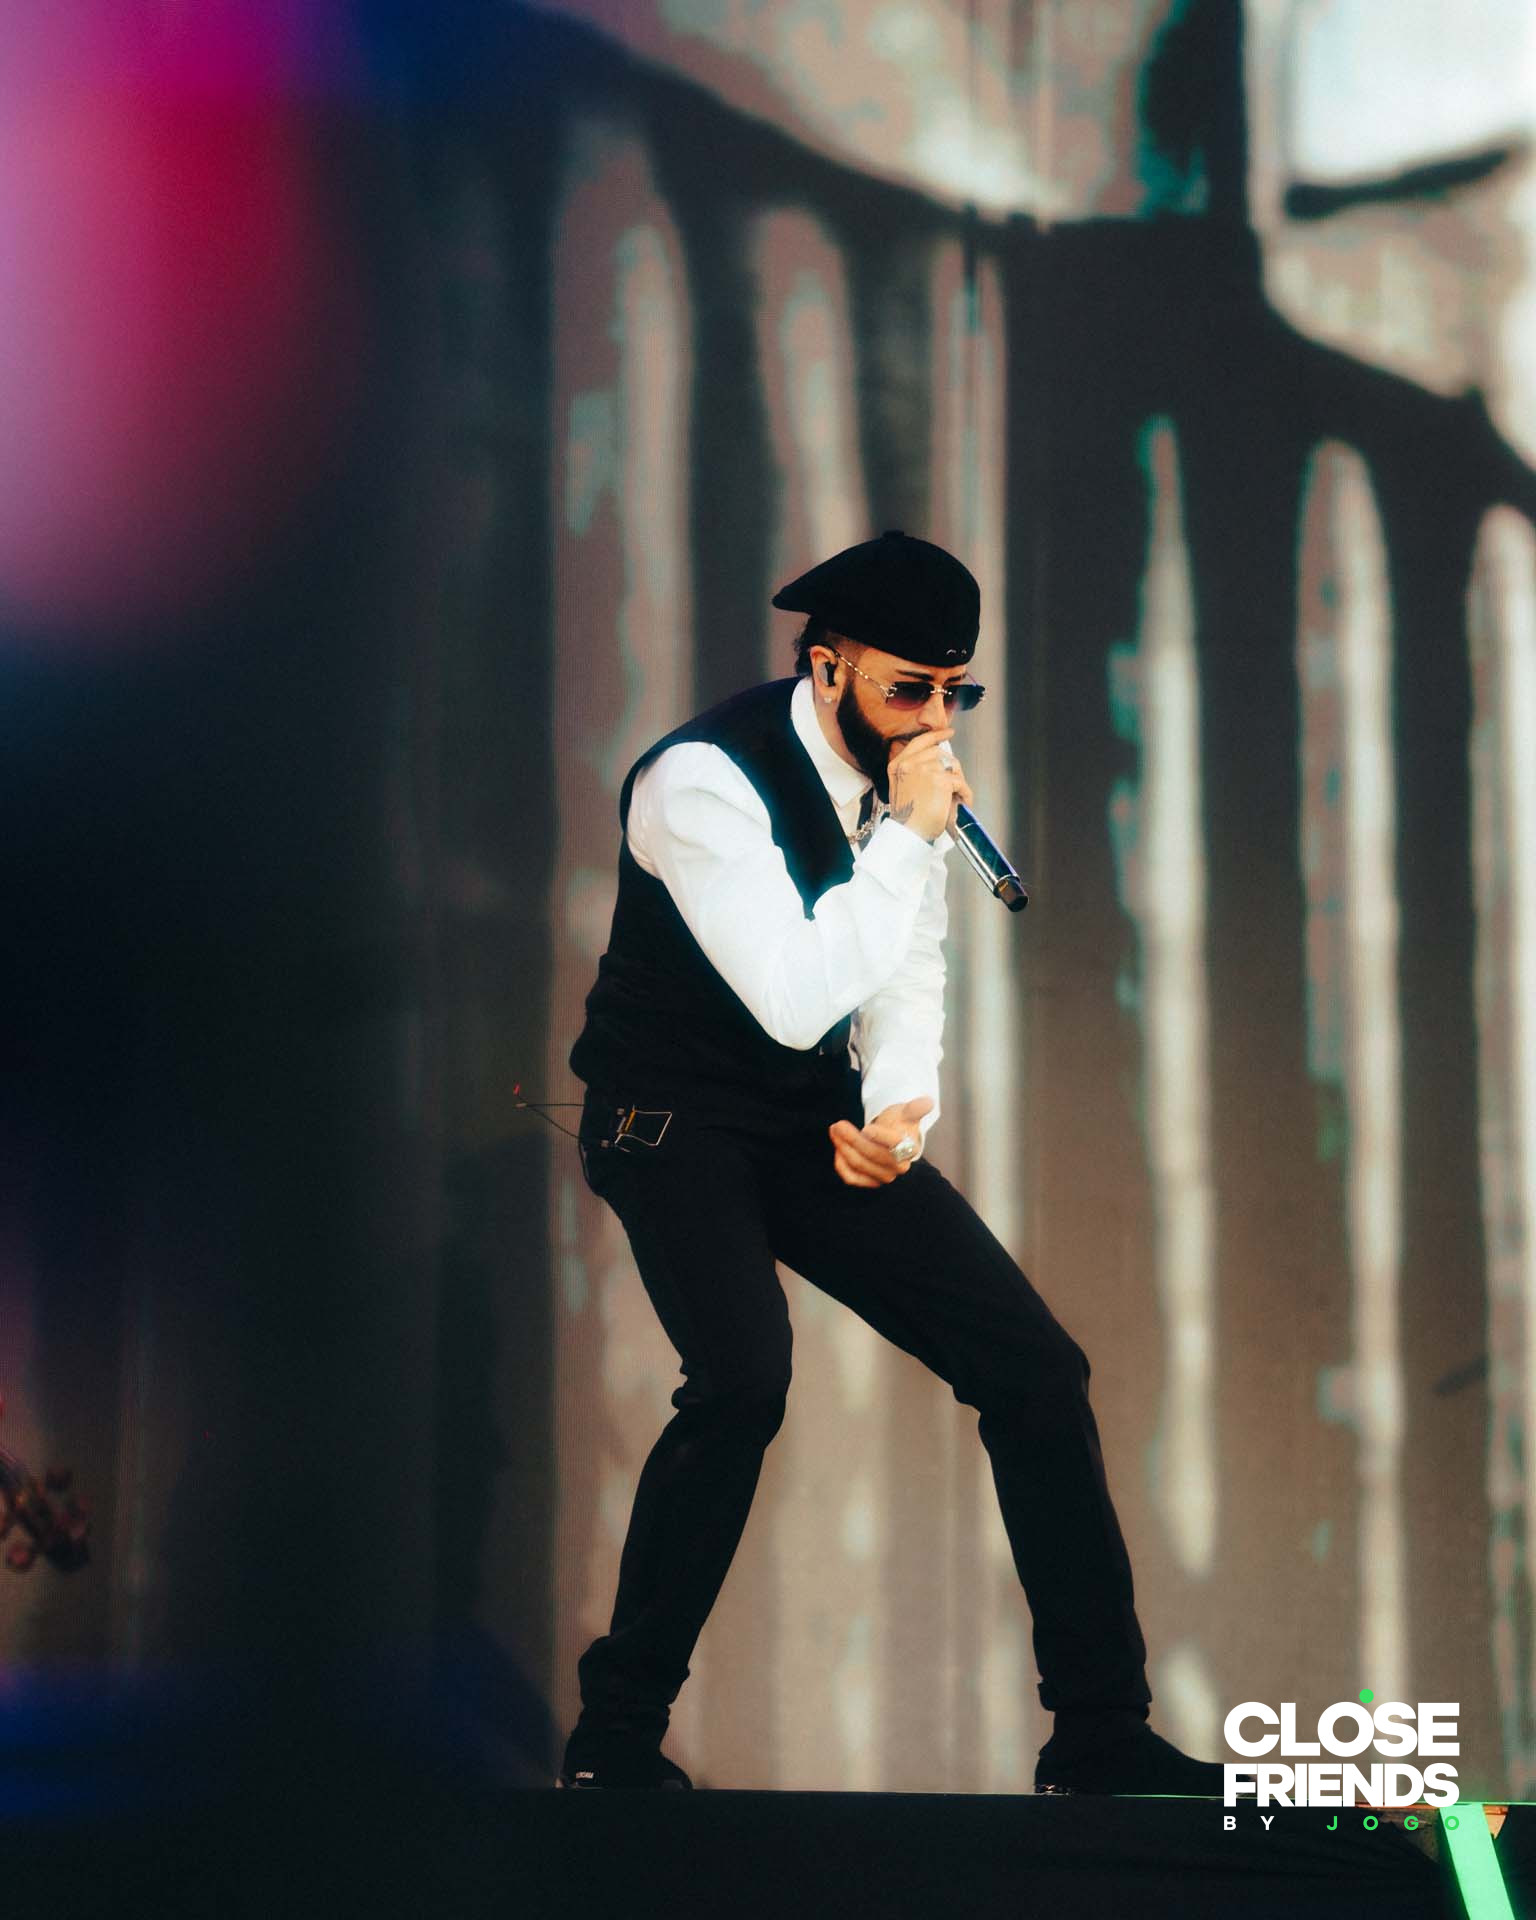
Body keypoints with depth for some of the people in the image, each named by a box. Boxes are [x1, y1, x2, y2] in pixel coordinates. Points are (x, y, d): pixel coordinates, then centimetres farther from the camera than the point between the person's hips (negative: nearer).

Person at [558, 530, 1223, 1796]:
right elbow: (796, 999, -32)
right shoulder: (705, 779, -23)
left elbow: (907, 981, 9)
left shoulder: (906, 774, 0)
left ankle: (1101, 1739, 8)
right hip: (682, 1123, -7)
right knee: (743, 1380, -31)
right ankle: (615, 1742, -15)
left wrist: (901, 1112, -10)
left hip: (825, 1125, 7)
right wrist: (907, 836, -28)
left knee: (1038, 1369, -2)